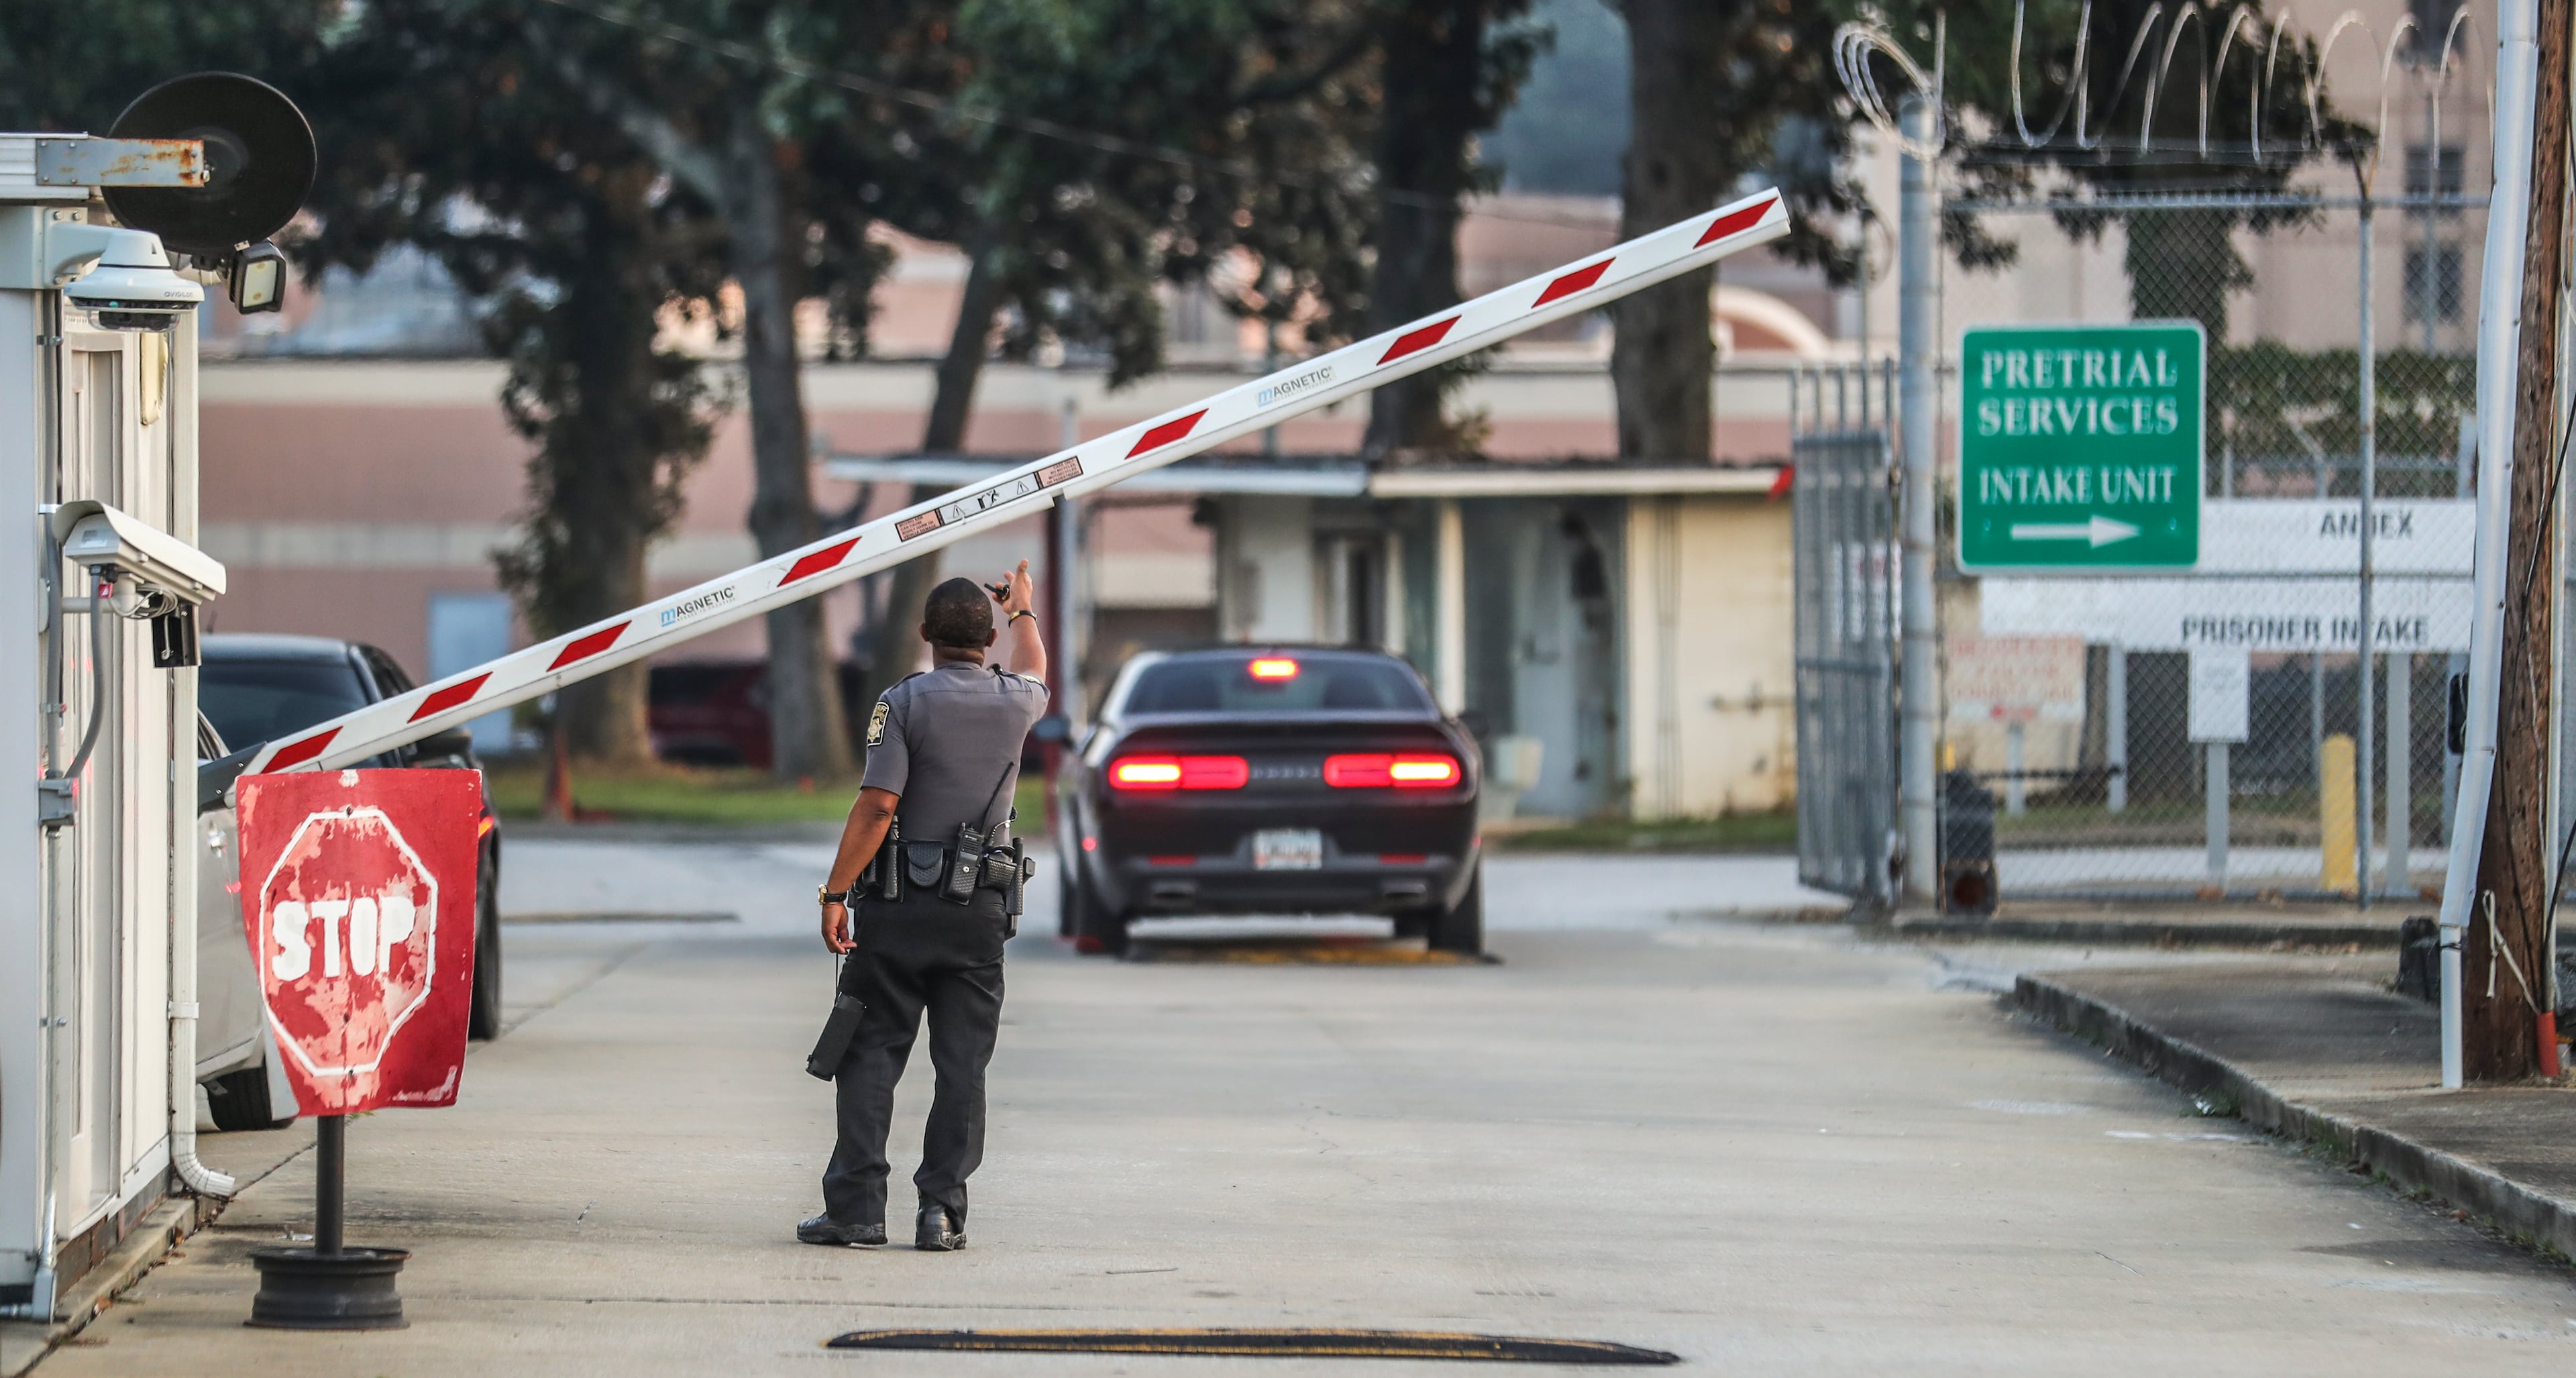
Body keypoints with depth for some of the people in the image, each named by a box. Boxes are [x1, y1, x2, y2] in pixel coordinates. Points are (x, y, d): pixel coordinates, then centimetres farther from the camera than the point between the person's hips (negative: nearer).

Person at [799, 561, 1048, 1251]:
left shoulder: (904, 702, -7)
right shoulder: (1013, 703, 4)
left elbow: (878, 805, -14)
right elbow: (1034, 674, 31)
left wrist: (836, 893, -11)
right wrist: (1022, 611, 50)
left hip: (901, 908, -2)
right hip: (980, 910, 2)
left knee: (870, 1054, 3)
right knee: (962, 1066, 4)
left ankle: (856, 1207, -2)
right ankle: (942, 1212, -1)